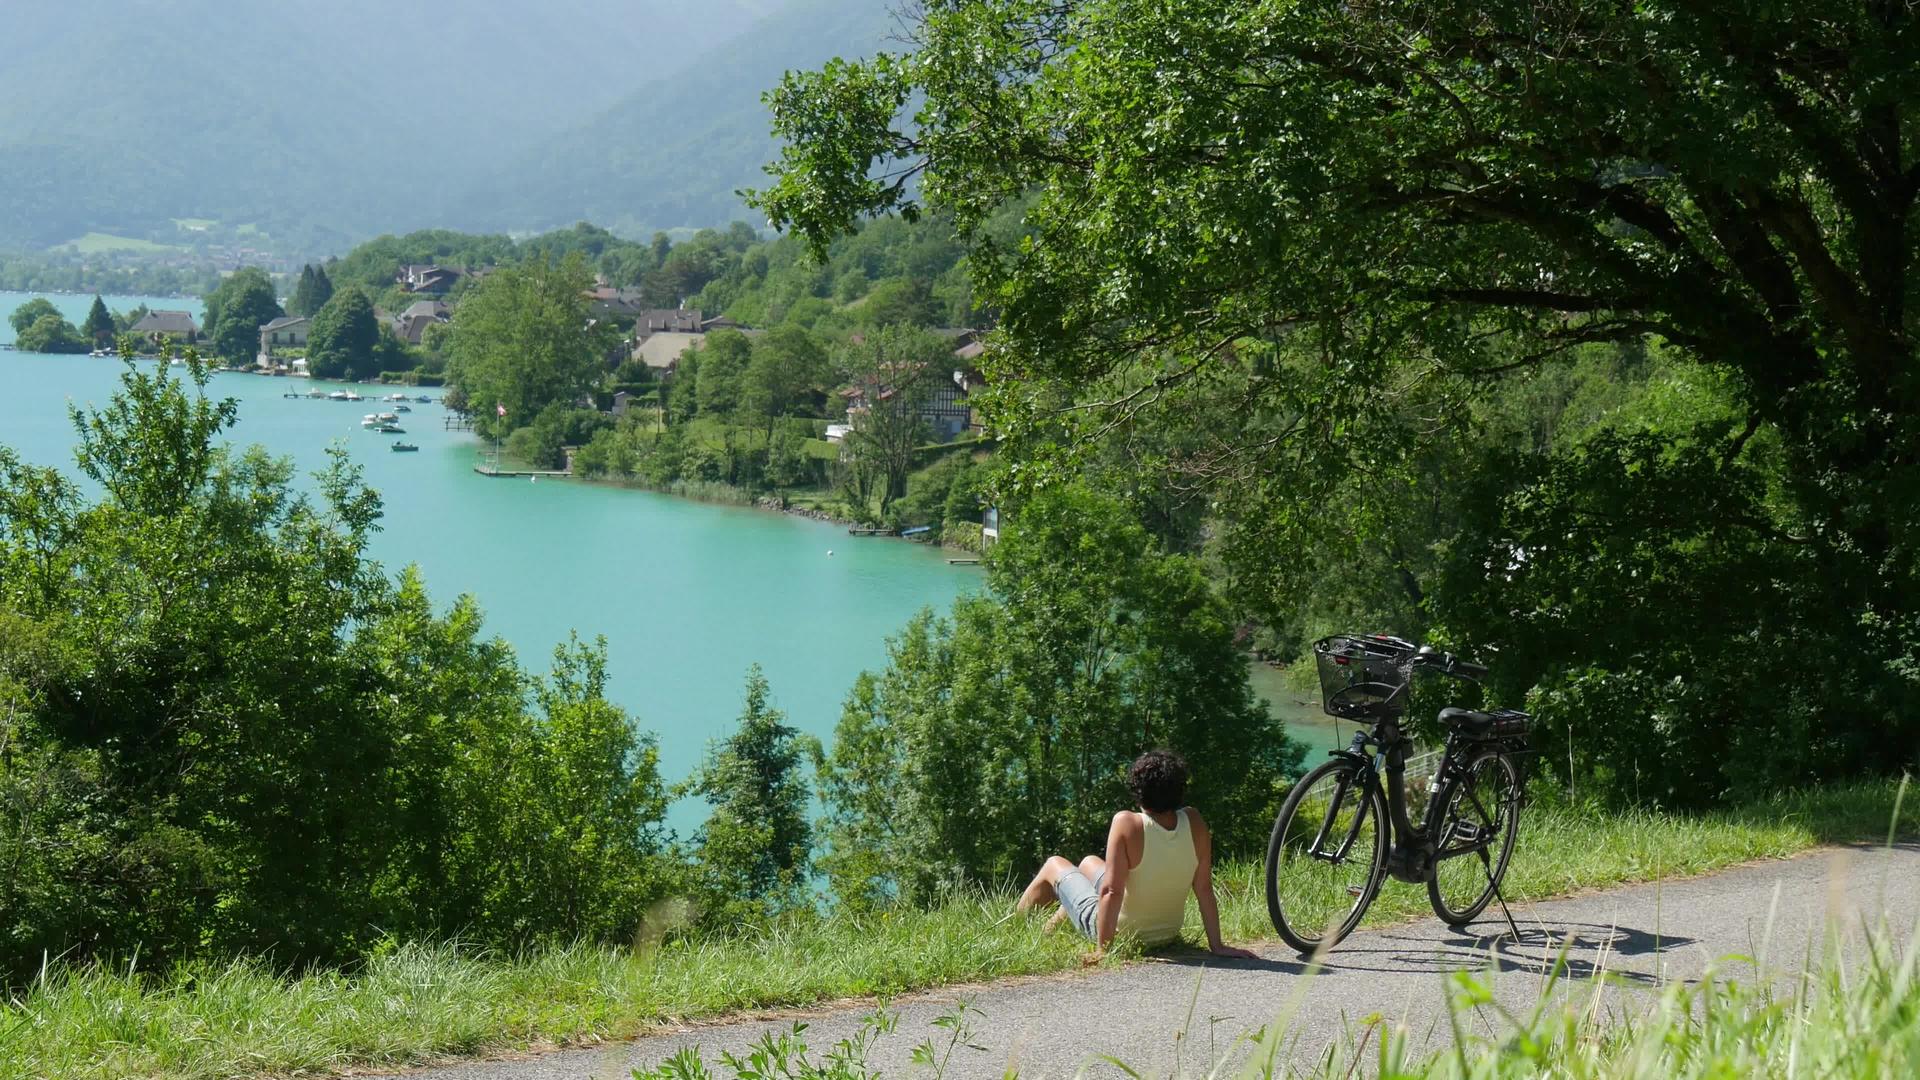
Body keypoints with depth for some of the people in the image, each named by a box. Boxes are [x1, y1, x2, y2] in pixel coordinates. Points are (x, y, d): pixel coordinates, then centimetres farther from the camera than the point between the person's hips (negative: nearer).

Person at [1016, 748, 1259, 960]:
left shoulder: (1127, 824, -29)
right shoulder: (1194, 823, -16)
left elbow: (1111, 891, -29)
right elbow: (1204, 889, -12)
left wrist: (1102, 950, -23)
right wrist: (1216, 946, -5)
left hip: (1118, 933, -5)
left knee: (1054, 865, 22)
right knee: (1089, 863, 31)